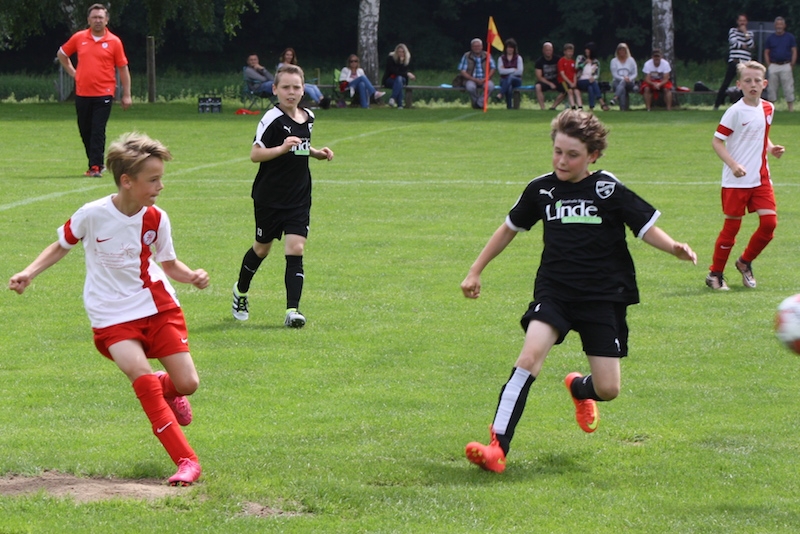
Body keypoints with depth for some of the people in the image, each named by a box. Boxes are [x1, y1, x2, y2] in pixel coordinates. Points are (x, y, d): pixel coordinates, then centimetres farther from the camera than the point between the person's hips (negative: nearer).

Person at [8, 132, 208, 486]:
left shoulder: (156, 219, -4)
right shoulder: (92, 215, -13)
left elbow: (169, 263, 8)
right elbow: (61, 246, 4)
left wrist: (192, 276, -13)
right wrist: (28, 274, -7)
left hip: (158, 307, 3)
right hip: (112, 317, -3)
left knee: (187, 384, -6)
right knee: (139, 373, -25)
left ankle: (166, 390, 36)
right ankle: (186, 460, -19)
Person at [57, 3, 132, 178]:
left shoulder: (114, 42, -1)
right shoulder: (79, 38, 6)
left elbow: (123, 69, 3)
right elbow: (61, 54, 22)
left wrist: (126, 95, 0)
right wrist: (72, 72, 12)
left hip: (103, 95, -4)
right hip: (82, 94, 4)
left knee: (98, 131, -10)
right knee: (85, 131, 9)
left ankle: (95, 167, -10)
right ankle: (96, 162, 23)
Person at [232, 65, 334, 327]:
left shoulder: (308, 117, 7)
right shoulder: (272, 119, -14)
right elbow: (255, 154, -18)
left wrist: (317, 153, 6)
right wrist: (282, 148, -31)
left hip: (299, 198, 4)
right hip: (270, 197, -4)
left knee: (296, 249, -9)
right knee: (262, 248, 12)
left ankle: (292, 310, -12)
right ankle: (241, 291, 39)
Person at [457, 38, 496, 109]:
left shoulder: (487, 55, 9)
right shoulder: (466, 56, 3)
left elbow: (493, 69, 5)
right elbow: (462, 72, -3)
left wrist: (485, 79, -13)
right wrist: (474, 79, -15)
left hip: (484, 80, 1)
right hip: (471, 80, -1)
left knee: (490, 85, -33)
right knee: (470, 86, -37)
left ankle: (479, 103, -18)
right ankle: (475, 102, -8)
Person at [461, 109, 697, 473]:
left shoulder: (609, 190, -6)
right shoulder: (541, 189, 3)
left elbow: (647, 227, -3)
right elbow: (510, 228, 17)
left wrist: (674, 248, -24)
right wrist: (475, 271, 20)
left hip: (603, 296, -1)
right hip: (554, 290, 1)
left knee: (608, 389, -2)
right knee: (531, 355, -25)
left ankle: (579, 388, 38)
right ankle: (497, 447, -26)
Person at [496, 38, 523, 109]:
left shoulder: (518, 58, 9)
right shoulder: (501, 59, 10)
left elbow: (519, 71, -3)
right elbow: (501, 71, -5)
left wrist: (506, 71, -5)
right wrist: (513, 69, -7)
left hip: (516, 80, 0)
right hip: (504, 80, 0)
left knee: (510, 76, -40)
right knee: (509, 88, -39)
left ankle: (501, 94, -49)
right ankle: (509, 106, -43)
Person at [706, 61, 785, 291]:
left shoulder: (768, 109, 7)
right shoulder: (735, 112, -12)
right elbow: (717, 141, -11)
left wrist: (771, 148, 2)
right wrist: (733, 165, -22)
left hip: (761, 178, 5)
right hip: (736, 180, -5)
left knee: (769, 222, -4)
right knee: (732, 226, 0)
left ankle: (745, 262, 19)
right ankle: (715, 274, 14)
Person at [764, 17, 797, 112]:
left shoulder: (790, 37, 5)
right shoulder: (770, 38, 9)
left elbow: (794, 51, 4)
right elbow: (766, 53, 10)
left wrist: (792, 65, -4)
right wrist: (769, 66, -1)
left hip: (786, 65, -2)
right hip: (773, 66, 2)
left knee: (788, 88, -4)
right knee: (771, 88, 2)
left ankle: (791, 108, -2)